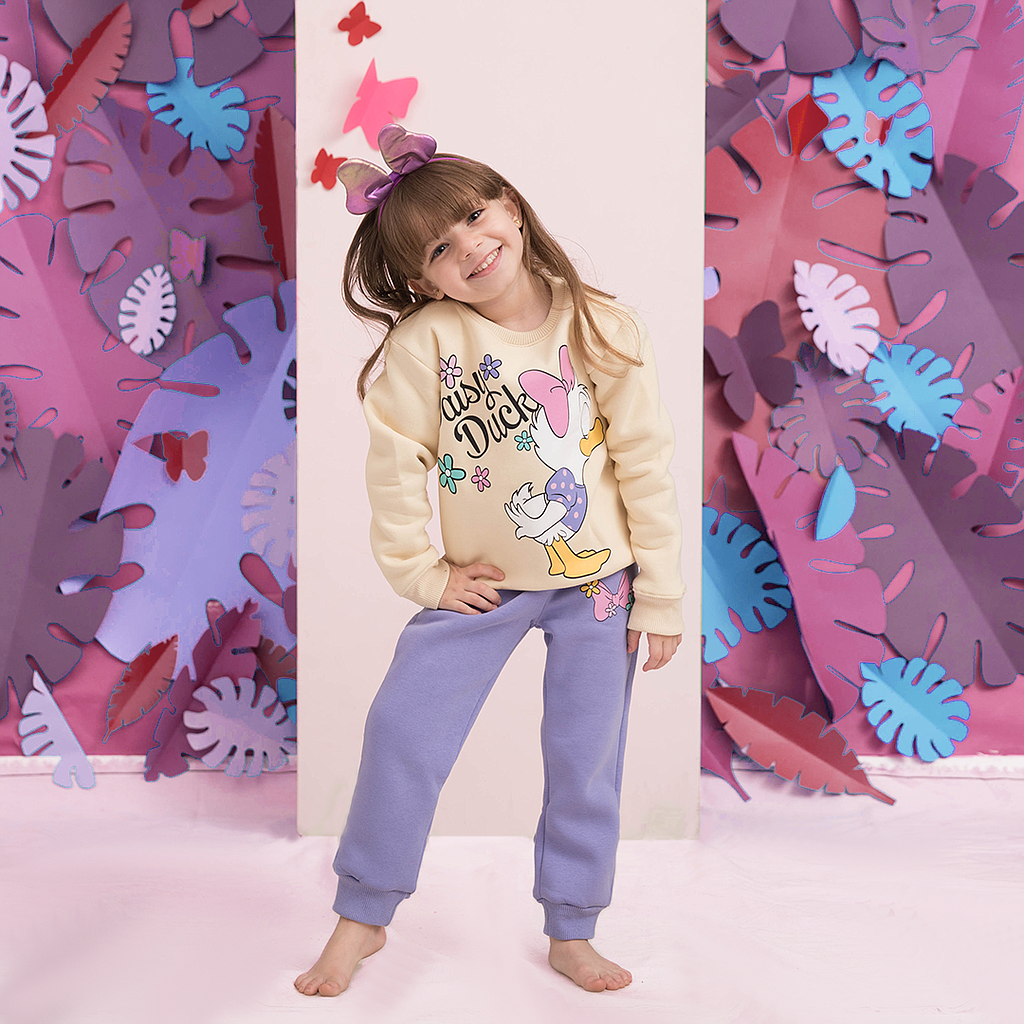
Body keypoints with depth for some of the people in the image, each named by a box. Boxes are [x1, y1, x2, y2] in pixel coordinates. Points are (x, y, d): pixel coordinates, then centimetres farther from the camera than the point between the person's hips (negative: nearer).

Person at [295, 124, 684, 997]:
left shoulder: (603, 328, -10)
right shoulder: (423, 343, -14)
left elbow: (645, 462, -6)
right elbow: (395, 465, -7)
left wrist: (660, 595, -5)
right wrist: (421, 573, -6)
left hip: (598, 581, 1)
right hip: (483, 582, 0)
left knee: (586, 758, 9)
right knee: (403, 731, -3)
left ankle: (572, 932, 30)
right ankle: (363, 914, 20)